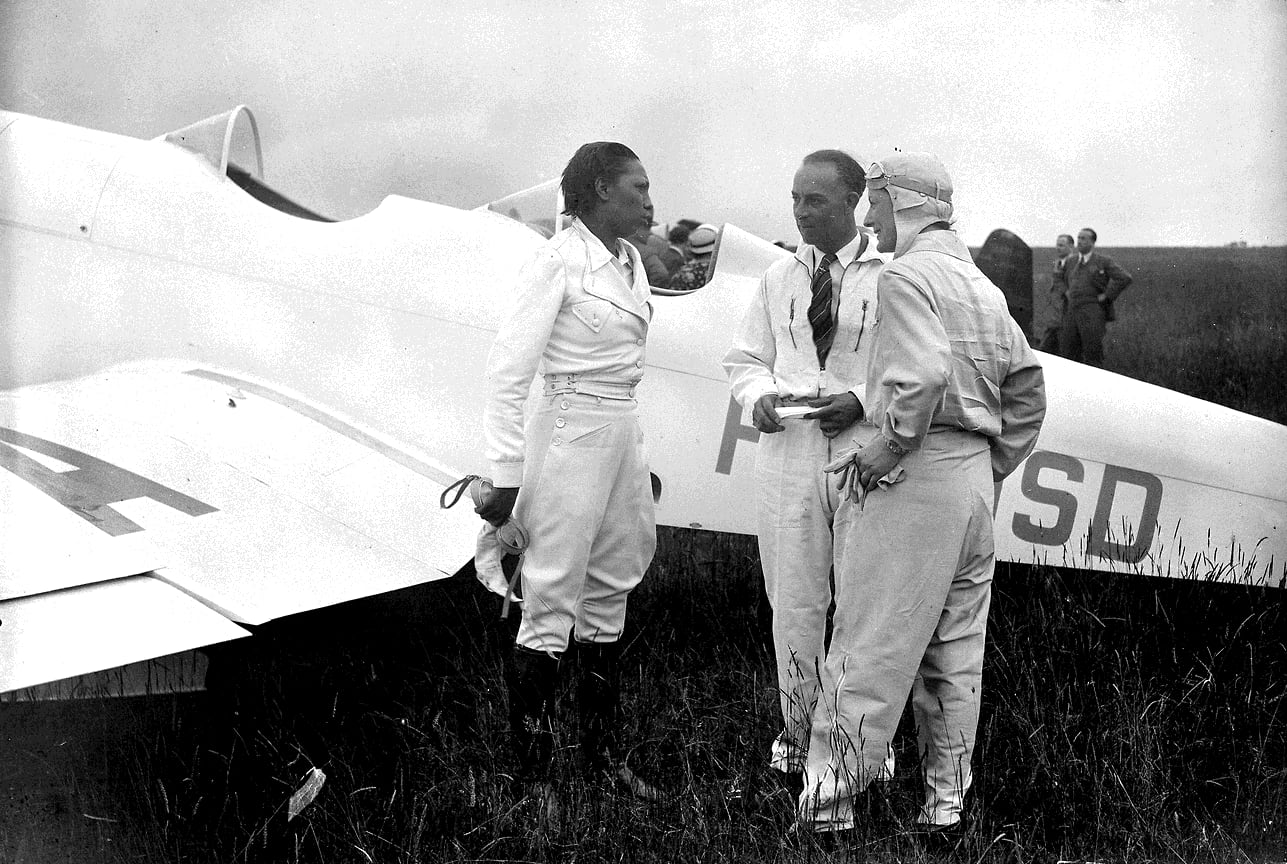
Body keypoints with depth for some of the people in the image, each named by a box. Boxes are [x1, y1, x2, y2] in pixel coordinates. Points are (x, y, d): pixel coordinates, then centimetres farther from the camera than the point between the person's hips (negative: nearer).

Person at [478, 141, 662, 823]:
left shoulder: (630, 262, 10)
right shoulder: (559, 261, -14)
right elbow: (507, 370, -15)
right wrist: (505, 475, -17)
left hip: (623, 435, 8)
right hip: (569, 438, -8)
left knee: (607, 602, 17)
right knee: (550, 610, -1)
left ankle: (601, 752, 30)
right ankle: (534, 775, 10)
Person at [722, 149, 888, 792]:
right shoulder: (778, 278, 12)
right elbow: (743, 359, 18)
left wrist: (863, 400, -16)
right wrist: (759, 395, -4)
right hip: (788, 452, 3)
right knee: (794, 604, 6)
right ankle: (797, 734, 19)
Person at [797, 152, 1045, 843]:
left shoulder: (906, 274, -10)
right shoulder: (982, 285, 16)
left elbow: (924, 376, -26)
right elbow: (1027, 385, 18)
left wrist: (885, 447, -16)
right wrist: (992, 465, 19)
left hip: (910, 475, -8)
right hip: (974, 478, 8)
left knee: (871, 645, -3)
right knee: (956, 649, 12)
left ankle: (831, 797, 3)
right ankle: (946, 800, 18)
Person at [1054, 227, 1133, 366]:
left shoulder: (1103, 261, 1)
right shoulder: (1072, 262, 18)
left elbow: (1124, 278, -9)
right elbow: (1060, 278, 37)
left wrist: (1106, 296, -10)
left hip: (1093, 313, -5)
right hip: (1072, 311, 6)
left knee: (1093, 355, -8)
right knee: (1068, 352, 1)